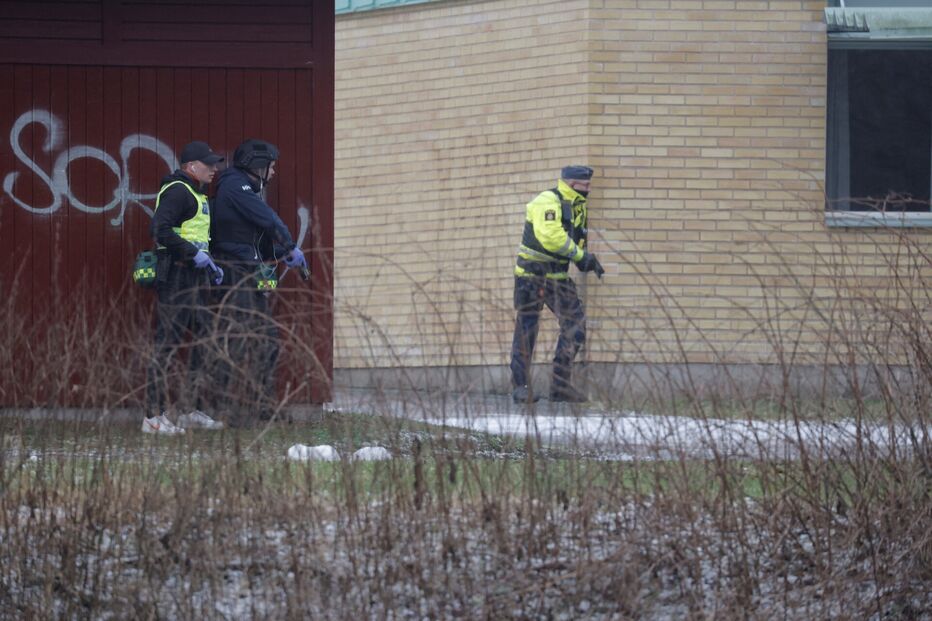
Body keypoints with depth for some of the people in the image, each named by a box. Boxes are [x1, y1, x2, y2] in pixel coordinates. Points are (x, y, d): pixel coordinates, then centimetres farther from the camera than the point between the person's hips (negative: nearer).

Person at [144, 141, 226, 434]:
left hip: (195, 277, 11)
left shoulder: (196, 194, 21)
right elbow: (160, 230, -24)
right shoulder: (177, 191, -12)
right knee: (168, 344, -10)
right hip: (176, 276, -11)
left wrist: (210, 265, 17)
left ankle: (194, 410, 19)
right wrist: (195, 254, -22)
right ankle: (155, 416, -10)